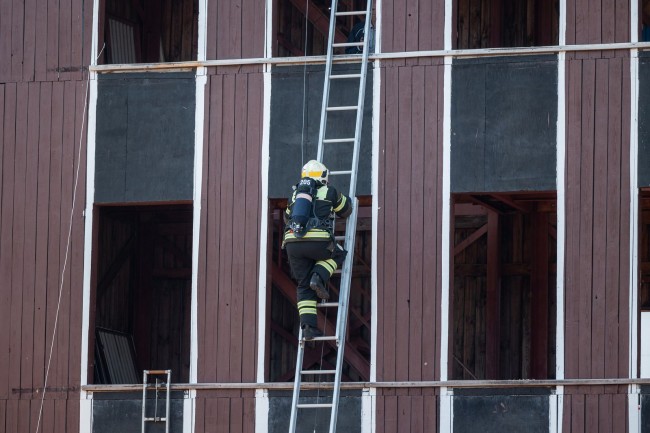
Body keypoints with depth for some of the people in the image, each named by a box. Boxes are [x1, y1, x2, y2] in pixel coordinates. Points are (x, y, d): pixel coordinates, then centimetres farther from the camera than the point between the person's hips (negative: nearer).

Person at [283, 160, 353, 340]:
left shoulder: (295, 195, 24)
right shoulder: (329, 192, 13)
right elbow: (345, 210, 29)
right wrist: (346, 199, 52)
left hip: (292, 243, 4)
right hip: (318, 241, -4)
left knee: (304, 287, 11)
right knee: (337, 254, 28)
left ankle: (308, 326, 0)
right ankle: (319, 278, 1)